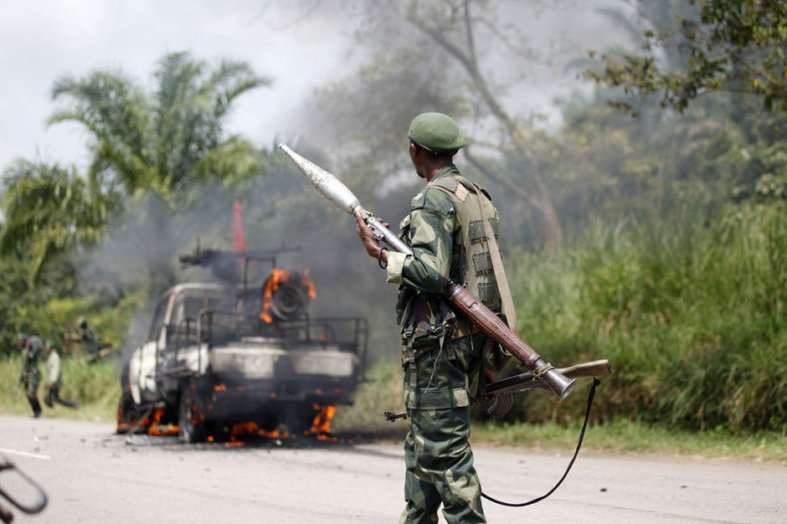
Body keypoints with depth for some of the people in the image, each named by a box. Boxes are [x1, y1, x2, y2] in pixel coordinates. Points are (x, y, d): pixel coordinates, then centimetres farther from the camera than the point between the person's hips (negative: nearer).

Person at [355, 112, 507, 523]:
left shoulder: (433, 200, -14)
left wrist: (380, 254, -14)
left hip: (437, 342, -10)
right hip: (474, 336, 10)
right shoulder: (480, 199, 15)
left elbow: (431, 273, -23)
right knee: (423, 443, 18)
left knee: (444, 448, -8)